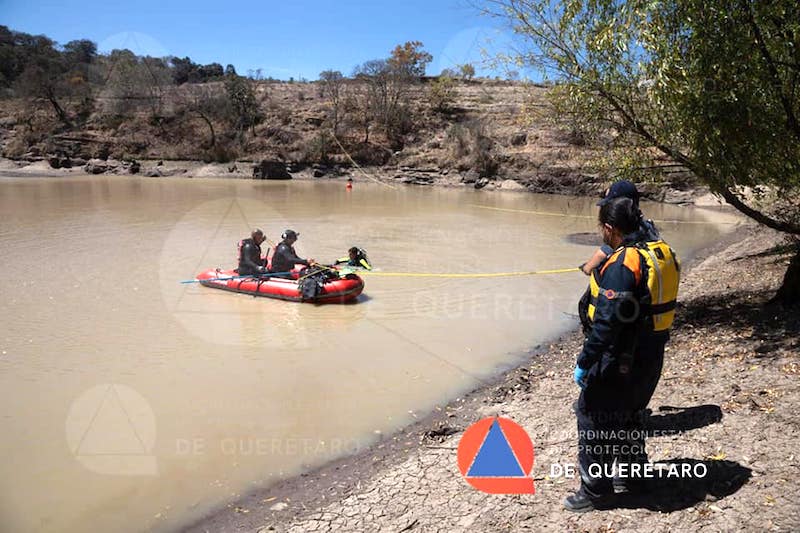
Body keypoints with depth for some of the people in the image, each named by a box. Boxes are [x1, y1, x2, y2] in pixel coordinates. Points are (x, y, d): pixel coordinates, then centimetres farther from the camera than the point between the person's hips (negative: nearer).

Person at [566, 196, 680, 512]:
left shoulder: (621, 266, -24)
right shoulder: (663, 253, 4)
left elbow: (606, 323, -26)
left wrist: (584, 363, -19)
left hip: (619, 360, -9)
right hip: (651, 356, 9)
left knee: (593, 416, 5)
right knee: (629, 413, 25)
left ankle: (596, 491, 15)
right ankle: (631, 473, 41)